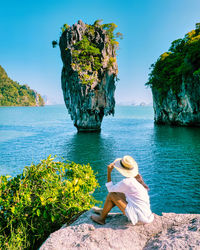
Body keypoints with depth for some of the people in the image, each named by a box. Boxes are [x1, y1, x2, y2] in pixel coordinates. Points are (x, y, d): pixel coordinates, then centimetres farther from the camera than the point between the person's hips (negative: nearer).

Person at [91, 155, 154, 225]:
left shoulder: (126, 182, -23)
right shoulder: (137, 176, 1)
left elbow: (110, 189, -6)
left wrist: (109, 172, -8)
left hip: (138, 216, -8)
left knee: (112, 194, -6)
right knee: (117, 193, 16)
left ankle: (102, 218, 14)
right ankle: (104, 211, 36)